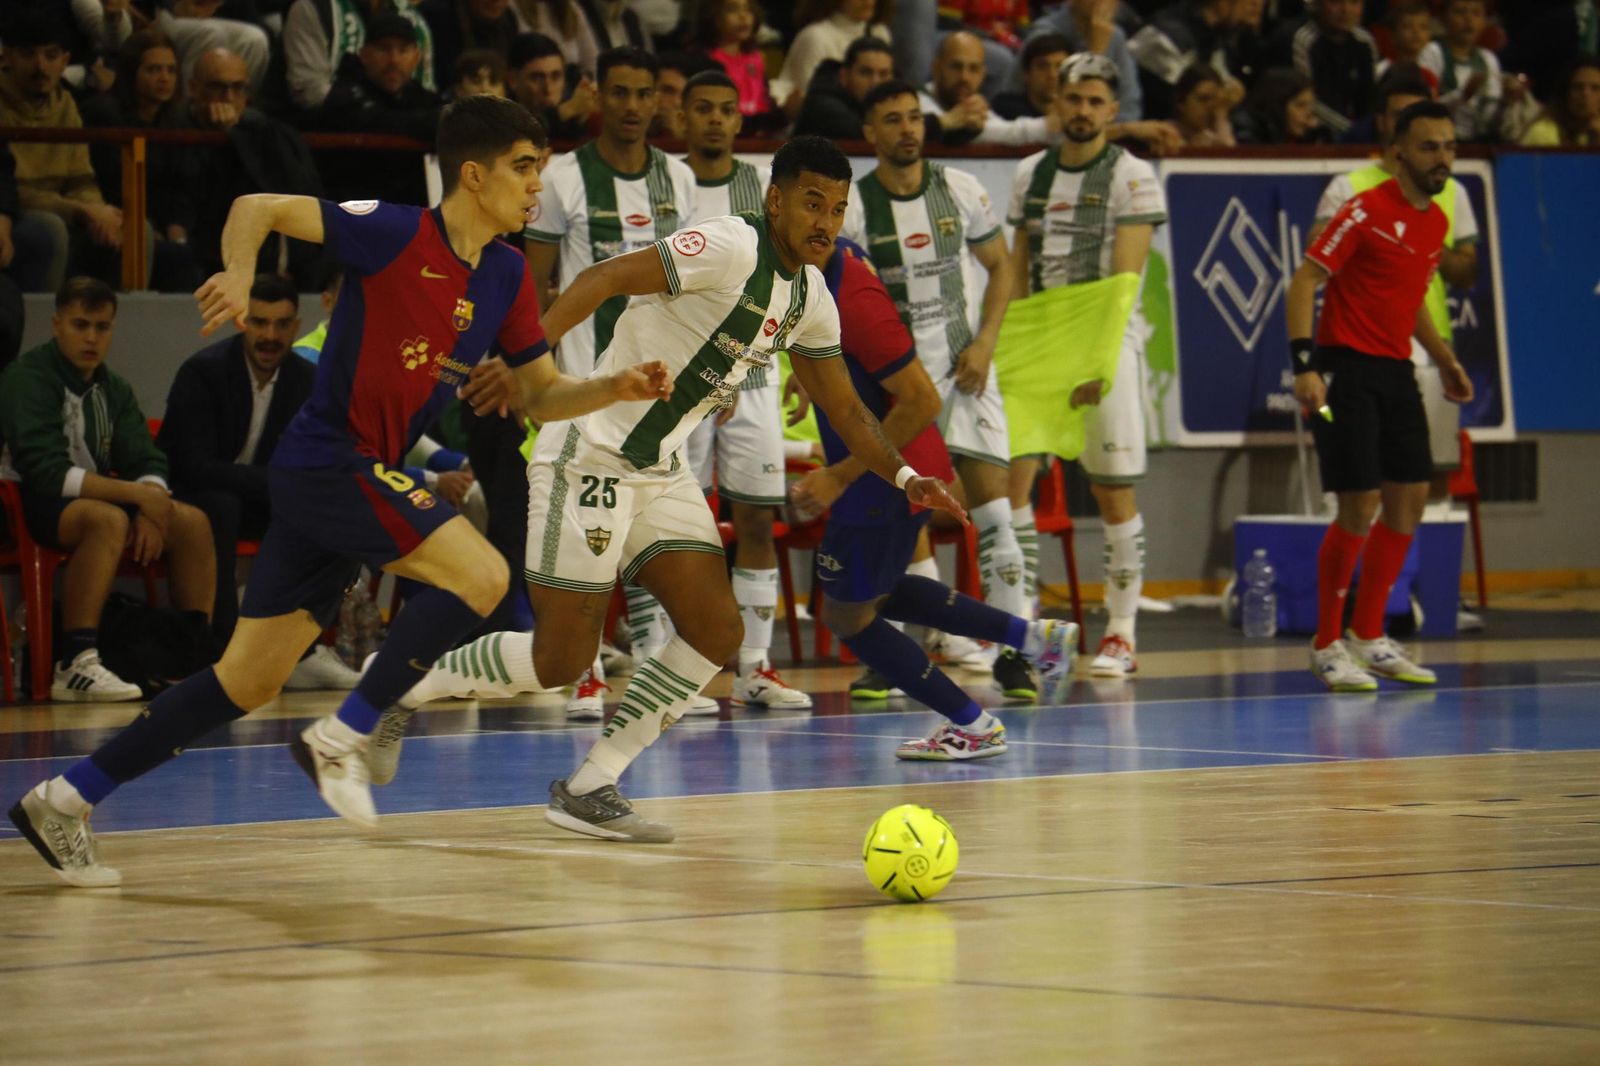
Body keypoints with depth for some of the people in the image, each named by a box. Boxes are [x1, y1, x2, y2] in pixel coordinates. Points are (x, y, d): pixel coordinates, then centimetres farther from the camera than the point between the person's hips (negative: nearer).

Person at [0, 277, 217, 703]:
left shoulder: (113, 388, 11)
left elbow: (147, 461, 6)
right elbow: (46, 472, -24)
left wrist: (150, 509, -18)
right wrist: (137, 495, -25)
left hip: (96, 497, 8)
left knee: (193, 521, -10)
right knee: (108, 520, -37)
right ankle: (75, 664, -41)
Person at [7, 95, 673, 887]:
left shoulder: (505, 276, 9)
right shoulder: (395, 233, -11)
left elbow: (542, 395, 15)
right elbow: (257, 209, -9)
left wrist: (617, 388, -2)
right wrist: (238, 277, -28)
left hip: (367, 476, 8)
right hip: (329, 460, -8)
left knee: (249, 681, 9)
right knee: (480, 574, -20)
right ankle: (341, 739, -12)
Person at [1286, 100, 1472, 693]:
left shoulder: (1436, 221, 11)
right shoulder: (1366, 211, -13)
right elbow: (1305, 281, -15)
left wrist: (1443, 360, 22)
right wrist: (1304, 363, -24)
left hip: (1396, 372, 8)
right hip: (1347, 370, -8)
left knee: (1409, 500, 7)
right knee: (1359, 507, -10)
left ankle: (1368, 638, 18)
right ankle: (1327, 647, 2)